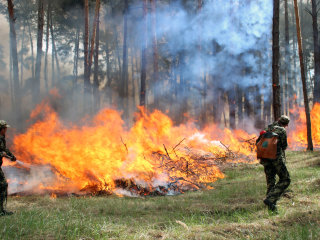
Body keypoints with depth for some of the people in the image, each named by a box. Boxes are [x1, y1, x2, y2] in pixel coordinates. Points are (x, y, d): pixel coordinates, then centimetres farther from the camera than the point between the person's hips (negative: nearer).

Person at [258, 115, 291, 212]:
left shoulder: (267, 129, 12)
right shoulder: (282, 130, -6)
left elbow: (258, 142, 14)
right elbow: (284, 146, -3)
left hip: (266, 159, 7)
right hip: (277, 158, -6)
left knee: (270, 181, 14)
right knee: (285, 180, 2)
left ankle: (271, 205, 14)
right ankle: (270, 199, -12)